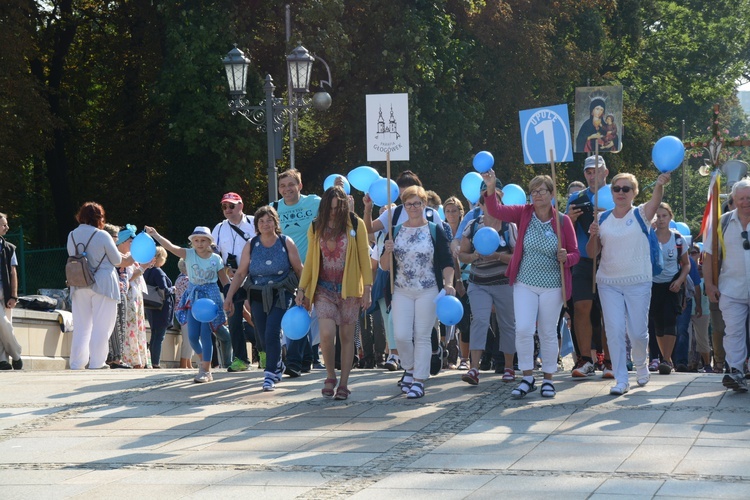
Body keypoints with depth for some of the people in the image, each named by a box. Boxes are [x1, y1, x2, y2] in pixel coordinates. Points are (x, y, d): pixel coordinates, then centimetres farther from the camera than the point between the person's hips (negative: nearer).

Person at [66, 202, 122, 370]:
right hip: (102, 285, -5)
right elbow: (117, 260, -2)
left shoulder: (72, 236, 5)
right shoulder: (102, 236, -10)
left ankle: (77, 363, 7)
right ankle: (96, 363, -3)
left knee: (81, 326, 9)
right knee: (101, 326, 0)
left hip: (79, 285, 5)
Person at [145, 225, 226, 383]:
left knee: (205, 334, -8)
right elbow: (170, 246, -16)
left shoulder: (216, 259, -2)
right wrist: (155, 235, -31)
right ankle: (204, 359, 29)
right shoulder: (189, 255, -2)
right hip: (193, 297, 2)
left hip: (211, 297, -2)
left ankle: (206, 370, -1)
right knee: (192, 336, 1)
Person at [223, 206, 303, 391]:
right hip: (258, 297, 3)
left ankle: (271, 374, -11)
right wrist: (229, 297, -4)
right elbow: (240, 273, 3)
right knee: (265, 337, 5)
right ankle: (278, 368, 27)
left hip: (281, 295, -3)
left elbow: (299, 269, 4)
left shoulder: (286, 243, -2)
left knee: (272, 333, -17)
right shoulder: (251, 246, 3)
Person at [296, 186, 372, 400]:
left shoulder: (355, 225, -2)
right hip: (324, 288, 1)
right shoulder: (316, 228, 5)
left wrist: (367, 288, -6)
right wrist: (302, 289, 9)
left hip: (349, 288, -1)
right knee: (326, 334, -15)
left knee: (346, 336, 3)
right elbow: (310, 259, 11)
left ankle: (343, 384, 13)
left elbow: (364, 256, -1)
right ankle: (330, 376, 7)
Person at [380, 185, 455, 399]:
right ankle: (410, 368, 22)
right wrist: (388, 252, -13)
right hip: (401, 291, 2)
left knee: (422, 337, 0)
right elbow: (385, 266, 8)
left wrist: (448, 283, -16)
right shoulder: (395, 231, 8)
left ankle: (419, 381, 7)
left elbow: (447, 262, 0)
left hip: (428, 292, -2)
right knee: (401, 335, -5)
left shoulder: (435, 230, 1)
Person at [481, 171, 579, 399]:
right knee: (523, 329, -9)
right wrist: (491, 189, -29)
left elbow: (575, 254, 2)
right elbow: (496, 210, -13)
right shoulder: (524, 213, -1)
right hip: (525, 283, 1)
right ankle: (527, 378, 6)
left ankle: (548, 379, 20)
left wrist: (566, 258, -20)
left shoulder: (563, 220, -4)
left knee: (548, 333, 7)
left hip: (552, 286, -1)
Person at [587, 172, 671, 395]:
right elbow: (592, 253, 9)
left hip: (638, 282, -2)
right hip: (608, 282, 2)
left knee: (638, 332, 3)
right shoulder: (603, 219, 8)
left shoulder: (641, 214, 0)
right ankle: (621, 379, 2)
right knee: (614, 332, -4)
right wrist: (593, 235, -12)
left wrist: (660, 184, -45)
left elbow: (655, 201, -23)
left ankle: (641, 364, 33)